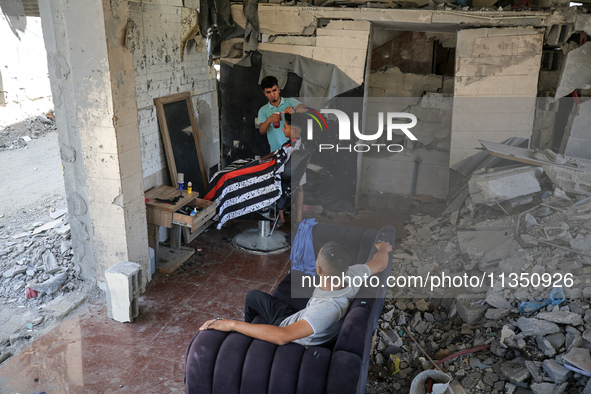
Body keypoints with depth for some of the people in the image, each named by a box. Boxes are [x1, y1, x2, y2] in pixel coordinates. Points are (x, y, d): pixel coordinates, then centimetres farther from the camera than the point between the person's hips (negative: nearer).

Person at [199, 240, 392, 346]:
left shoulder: (328, 308, -47)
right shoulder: (353, 274, -27)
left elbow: (282, 336, -53)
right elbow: (380, 263, -5)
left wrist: (232, 325, -47)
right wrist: (384, 248, 19)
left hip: (288, 329, -7)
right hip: (300, 319, 7)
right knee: (253, 295, 24)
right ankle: (247, 324, 52)